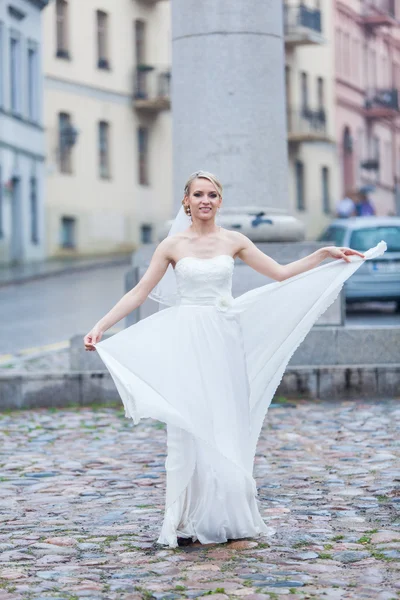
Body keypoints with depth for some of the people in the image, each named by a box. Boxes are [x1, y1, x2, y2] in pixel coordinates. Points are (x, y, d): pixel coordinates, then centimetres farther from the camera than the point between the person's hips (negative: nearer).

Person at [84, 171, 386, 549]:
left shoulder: (233, 241, 4)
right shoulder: (173, 245, 0)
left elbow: (282, 274, 7)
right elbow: (139, 293, 0)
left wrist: (325, 254, 0)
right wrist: (100, 327, -8)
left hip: (224, 342, 2)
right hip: (187, 344, -2)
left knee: (227, 427, 4)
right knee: (187, 429, -1)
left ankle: (227, 517, 12)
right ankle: (184, 521, 3)